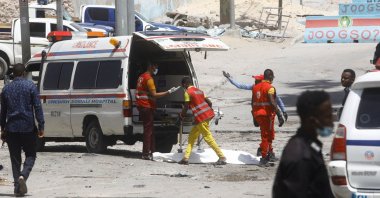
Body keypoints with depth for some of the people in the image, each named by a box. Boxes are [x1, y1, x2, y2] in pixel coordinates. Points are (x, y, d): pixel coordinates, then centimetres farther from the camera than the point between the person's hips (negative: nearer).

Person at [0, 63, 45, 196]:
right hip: (28, 127, -3)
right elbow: (37, 107, -7)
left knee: (15, 158, 8)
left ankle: (18, 187, 5)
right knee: (30, 155, 9)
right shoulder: (30, 86, -3)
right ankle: (23, 176, -17)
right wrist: (41, 126, -5)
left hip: (12, 129, 3)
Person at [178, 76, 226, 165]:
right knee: (192, 136, 14)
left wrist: (181, 115, 9)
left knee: (208, 138, -5)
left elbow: (186, 107, -7)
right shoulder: (198, 90, 18)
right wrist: (209, 111, 28)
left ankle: (222, 157, -8)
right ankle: (186, 157, 13)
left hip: (201, 118, -9)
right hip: (207, 115, 9)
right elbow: (209, 102, 17)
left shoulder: (188, 92, -7)